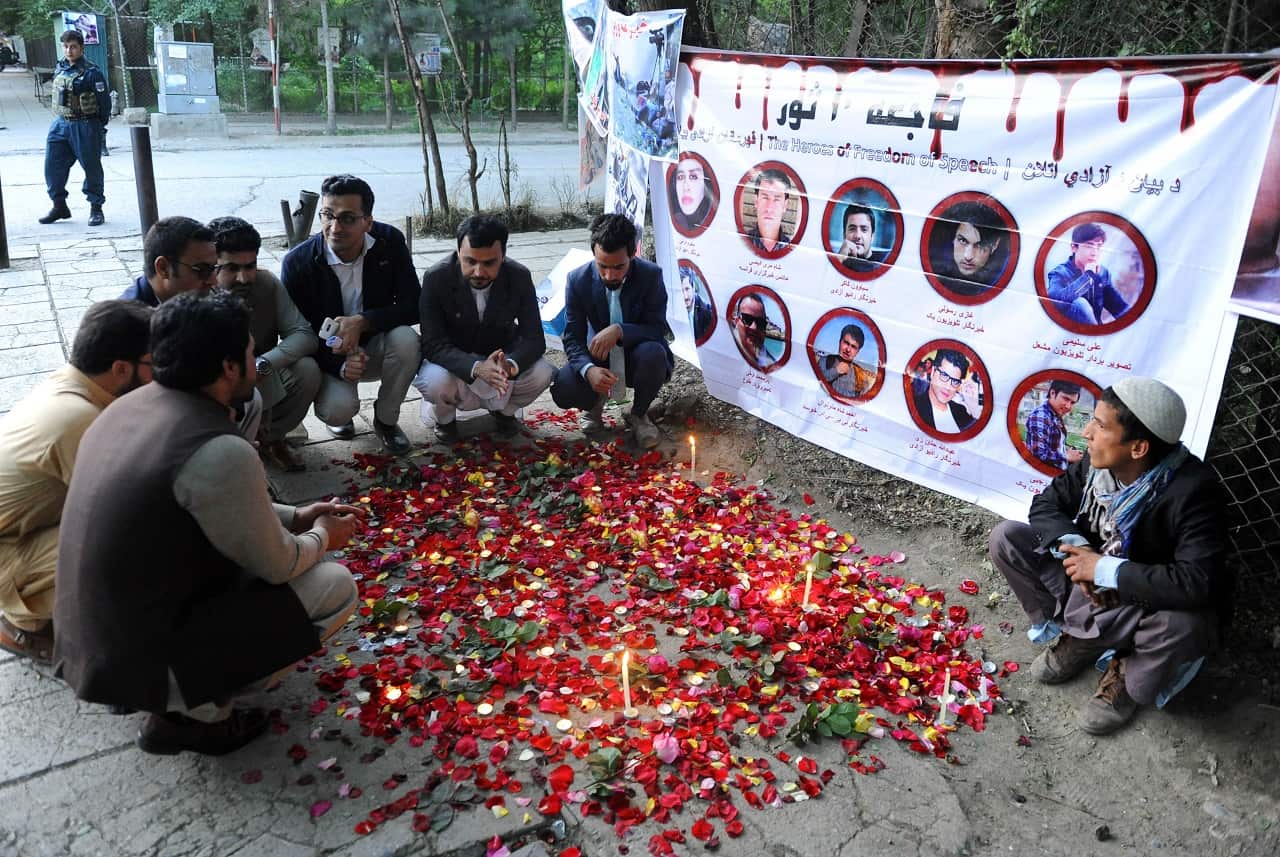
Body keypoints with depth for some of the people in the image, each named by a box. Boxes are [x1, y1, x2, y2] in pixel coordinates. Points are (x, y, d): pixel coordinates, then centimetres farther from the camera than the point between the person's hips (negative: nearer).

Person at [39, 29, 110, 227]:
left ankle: (96, 209, 12)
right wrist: (61, 118, 17)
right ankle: (59, 206, 17)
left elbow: (105, 101, -11)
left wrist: (99, 127, -6)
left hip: (85, 127, -7)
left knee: (91, 167, 2)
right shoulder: (60, 68, 9)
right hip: (61, 124, 7)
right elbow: (58, 95, 21)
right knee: (53, 166, 6)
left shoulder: (91, 72, -12)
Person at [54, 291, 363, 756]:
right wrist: (323, 536, 8)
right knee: (336, 586, -2)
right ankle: (190, 712, 3)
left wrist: (295, 517, 15)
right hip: (137, 660, -8)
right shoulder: (220, 453, -27)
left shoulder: (130, 406, 0)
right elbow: (276, 566, -13)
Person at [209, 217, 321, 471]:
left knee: (306, 370, -24)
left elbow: (304, 335, -17)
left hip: (266, 380, 3)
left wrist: (264, 364, -32)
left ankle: (271, 438, 1)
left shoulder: (268, 283, -12)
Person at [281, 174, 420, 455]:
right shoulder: (298, 262, -19)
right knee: (338, 408, -31)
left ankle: (386, 420, -6)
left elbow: (412, 307, -14)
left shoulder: (389, 241, -14)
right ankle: (339, 415, 11)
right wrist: (340, 365, -30)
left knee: (405, 339, -31)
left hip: (375, 346, 2)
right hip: (328, 357, -2)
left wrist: (362, 322, -30)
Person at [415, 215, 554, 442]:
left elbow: (534, 339, -18)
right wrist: (477, 368, -46)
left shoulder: (519, 277, -18)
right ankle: (444, 416, 4)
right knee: (437, 381, -35)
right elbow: (433, 344, -27)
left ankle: (503, 410, 9)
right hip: (453, 362, -2)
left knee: (541, 373, -26)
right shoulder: (436, 278, -24)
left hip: (501, 358, 2)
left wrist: (510, 365, -43)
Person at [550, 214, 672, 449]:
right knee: (562, 389, -28)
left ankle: (638, 414, -5)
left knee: (653, 352, -37)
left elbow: (658, 330, -18)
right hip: (598, 359, 1)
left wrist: (619, 331, -38)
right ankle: (594, 403, 11)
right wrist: (588, 369, -36)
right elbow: (573, 338, -13)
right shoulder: (577, 280, -14)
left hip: (637, 359, -1)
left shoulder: (651, 275, -17)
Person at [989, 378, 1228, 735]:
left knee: (1184, 625, -40)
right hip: (1091, 587, 5)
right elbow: (1046, 504, 0)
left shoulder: (1192, 490, -29)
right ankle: (1078, 638, 4)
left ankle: (1129, 679, -3)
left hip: (1152, 604, -5)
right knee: (1006, 537, -8)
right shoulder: (1098, 463, -13)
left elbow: (1200, 582, -38)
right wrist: (1074, 547, -21)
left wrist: (1108, 570, -33)